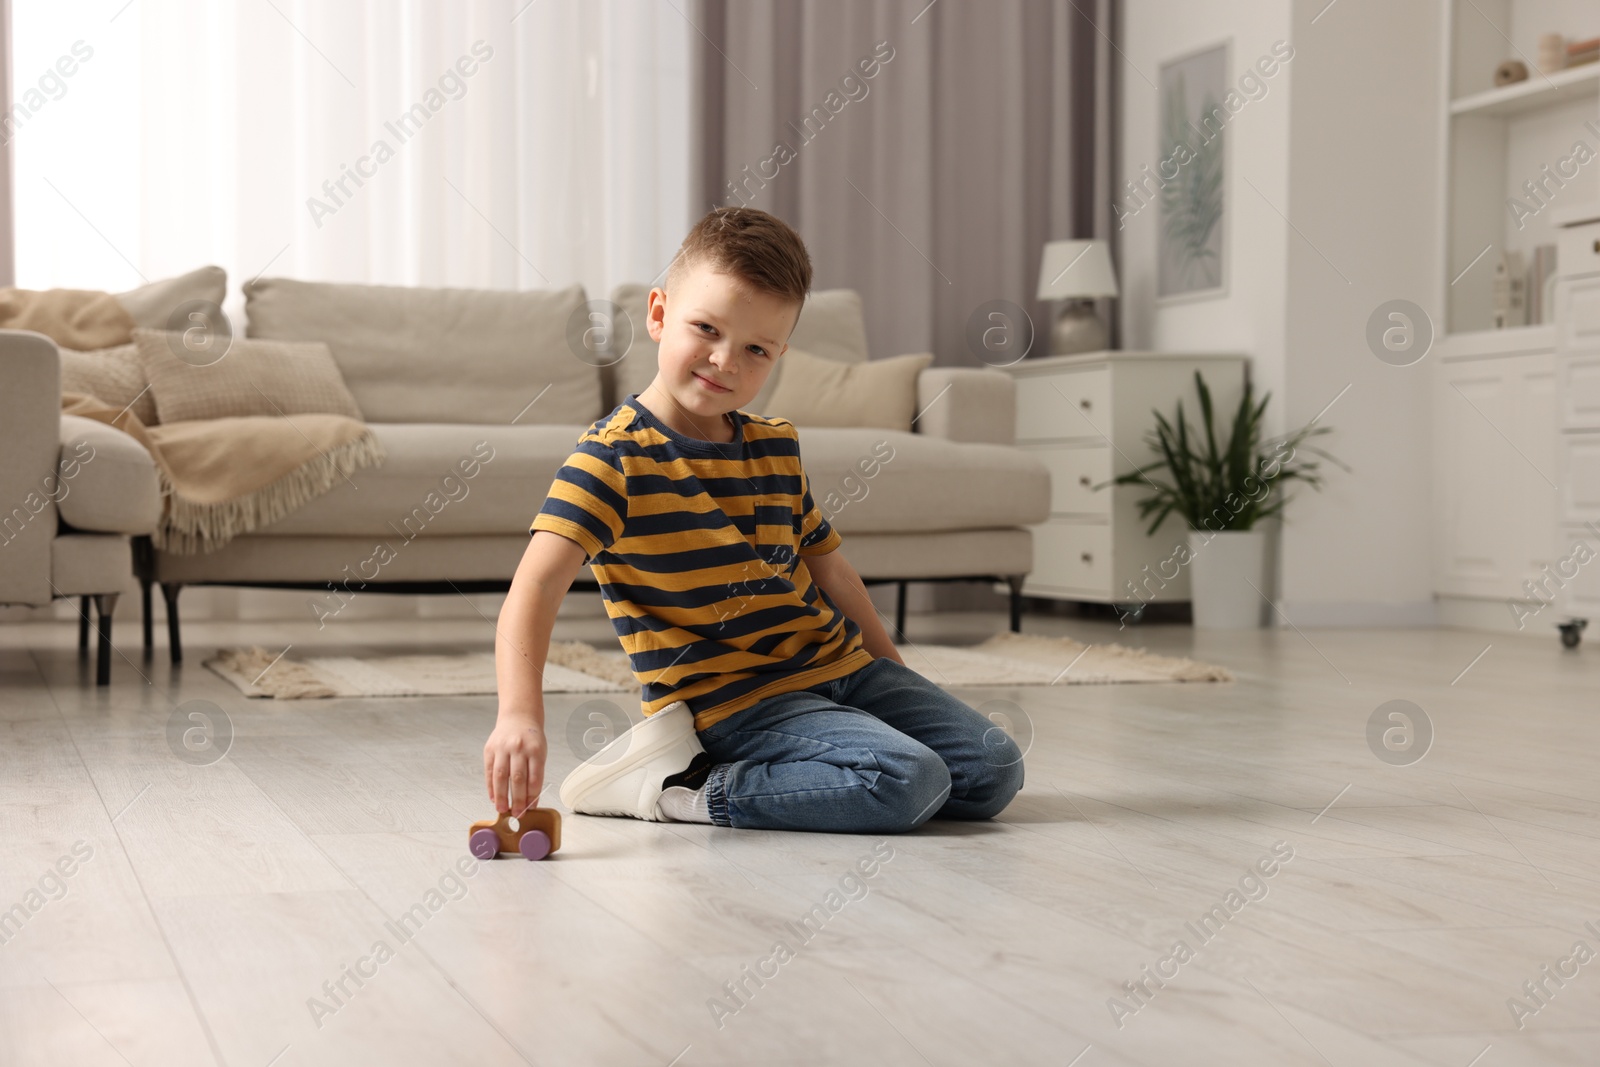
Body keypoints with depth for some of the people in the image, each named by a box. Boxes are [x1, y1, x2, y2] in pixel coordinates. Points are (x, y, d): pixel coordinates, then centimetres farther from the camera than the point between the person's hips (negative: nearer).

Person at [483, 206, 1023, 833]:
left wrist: (894, 677, 23)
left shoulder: (776, 447, 9)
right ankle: (671, 787, -12)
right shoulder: (613, 457, -14)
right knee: (909, 780, -25)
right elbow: (536, 587, -27)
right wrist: (520, 712, -42)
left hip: (839, 667, 8)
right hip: (732, 699, -8)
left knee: (995, 771, 3)